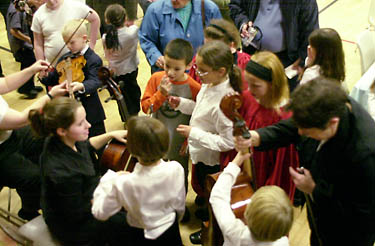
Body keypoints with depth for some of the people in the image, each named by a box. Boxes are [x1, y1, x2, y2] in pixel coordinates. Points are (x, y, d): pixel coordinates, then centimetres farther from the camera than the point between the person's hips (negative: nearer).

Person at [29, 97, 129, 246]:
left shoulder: (60, 140, -15)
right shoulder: (62, 172, -40)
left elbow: (86, 146, 10)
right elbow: (77, 214, -26)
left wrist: (110, 135, -3)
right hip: (73, 228, -8)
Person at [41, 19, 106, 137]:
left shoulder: (94, 60, -12)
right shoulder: (64, 59, 8)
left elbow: (94, 81, -26)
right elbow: (53, 79, 11)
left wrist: (81, 86, -47)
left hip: (90, 112, -6)